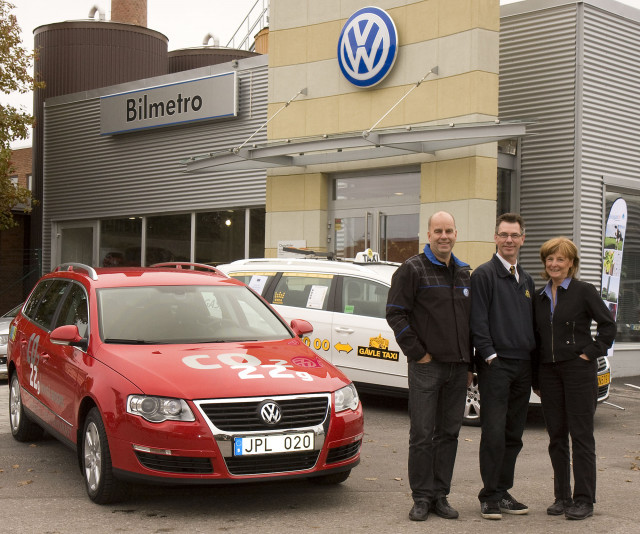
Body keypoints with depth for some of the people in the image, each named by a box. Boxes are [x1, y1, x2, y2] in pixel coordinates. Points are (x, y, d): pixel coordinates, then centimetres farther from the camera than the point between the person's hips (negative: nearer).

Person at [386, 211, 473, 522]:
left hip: (458, 367, 5)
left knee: (448, 434, 8)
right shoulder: (412, 269, -3)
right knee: (422, 434, -2)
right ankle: (422, 498, 6)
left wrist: (469, 364, 13)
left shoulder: (464, 273, 15)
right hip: (427, 366, -5)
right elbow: (395, 313, -8)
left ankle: (440, 496, 16)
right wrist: (417, 353, -11)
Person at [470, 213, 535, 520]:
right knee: (494, 433, -6)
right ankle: (490, 495, 2)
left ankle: (503, 492, 17)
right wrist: (490, 356, -15)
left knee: (513, 435, 9)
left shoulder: (526, 279, 18)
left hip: (522, 367, 7)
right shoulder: (484, 274, -3)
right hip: (495, 366, -6)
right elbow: (478, 322, -9)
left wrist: (534, 361, 14)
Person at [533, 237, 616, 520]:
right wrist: (536, 379, 13)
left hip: (578, 370, -5)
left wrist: (592, 353, -10)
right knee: (556, 436, 8)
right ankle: (562, 496, 17)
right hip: (549, 371, 5)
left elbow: (608, 325, -2)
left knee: (581, 435, -2)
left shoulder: (584, 292, -3)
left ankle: (583, 499, 3)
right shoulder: (540, 297, 12)